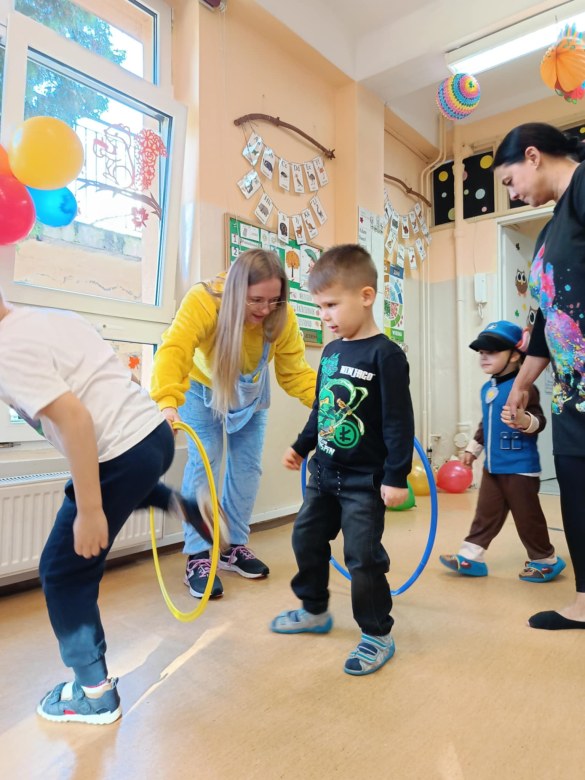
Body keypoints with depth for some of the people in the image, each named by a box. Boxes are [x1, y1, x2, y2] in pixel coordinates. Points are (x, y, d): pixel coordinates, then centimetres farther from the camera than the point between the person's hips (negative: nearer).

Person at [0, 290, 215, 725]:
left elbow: (74, 419, -22)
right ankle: (180, 505, 25)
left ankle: (94, 693, 24)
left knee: (64, 572, 10)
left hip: (123, 453, -9)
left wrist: (89, 512, -18)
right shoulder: (52, 316, 13)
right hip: (154, 431, 9)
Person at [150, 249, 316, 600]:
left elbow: (296, 372, -23)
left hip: (251, 392, 4)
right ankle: (198, 556, 1)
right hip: (202, 387, -3)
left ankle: (235, 546, 21)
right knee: (204, 464, -10)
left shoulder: (283, 319, -26)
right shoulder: (203, 301, -37)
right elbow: (173, 350, -49)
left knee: (247, 467, 4)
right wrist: (167, 402, -64)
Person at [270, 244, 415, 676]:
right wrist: (301, 447, 19)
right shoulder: (331, 351, 6)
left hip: (365, 480, -8)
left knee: (363, 556, -1)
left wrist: (396, 476, -19)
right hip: (324, 473, 8)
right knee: (307, 539, 17)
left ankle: (377, 635, 21)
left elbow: (399, 421, -18)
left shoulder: (386, 354, -16)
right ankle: (315, 610, 39)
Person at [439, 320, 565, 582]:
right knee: (486, 513, 14)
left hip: (520, 468, -7)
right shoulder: (487, 389, 10)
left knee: (527, 516, 6)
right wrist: (473, 448, 26)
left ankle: (545, 560, 27)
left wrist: (524, 420, -42)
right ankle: (471, 557, 21)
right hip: (492, 466, 8)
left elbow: (539, 420, -21)